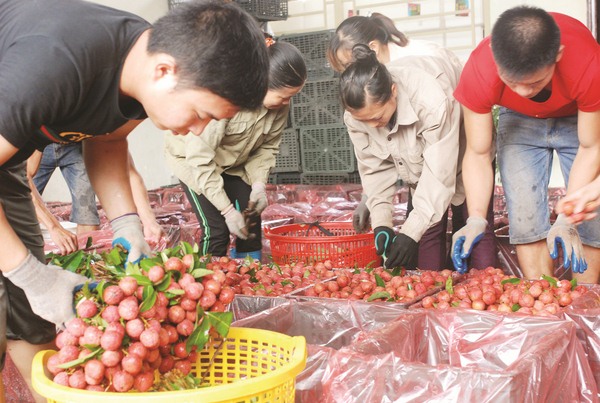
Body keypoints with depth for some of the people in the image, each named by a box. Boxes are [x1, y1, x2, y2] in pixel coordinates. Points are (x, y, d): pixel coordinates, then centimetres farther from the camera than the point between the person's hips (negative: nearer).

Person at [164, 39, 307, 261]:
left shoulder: (279, 103, -20)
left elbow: (268, 146, -5)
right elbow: (201, 159, -34)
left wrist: (259, 183, -21)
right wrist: (228, 209, -31)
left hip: (235, 161, 6)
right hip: (192, 155, -5)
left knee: (251, 223, -1)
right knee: (216, 228, -14)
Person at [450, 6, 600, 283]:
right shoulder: (479, 71, -35)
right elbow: (477, 154, -24)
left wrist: (566, 221, -33)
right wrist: (476, 219, -36)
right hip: (519, 121, 1)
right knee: (526, 220, -9)